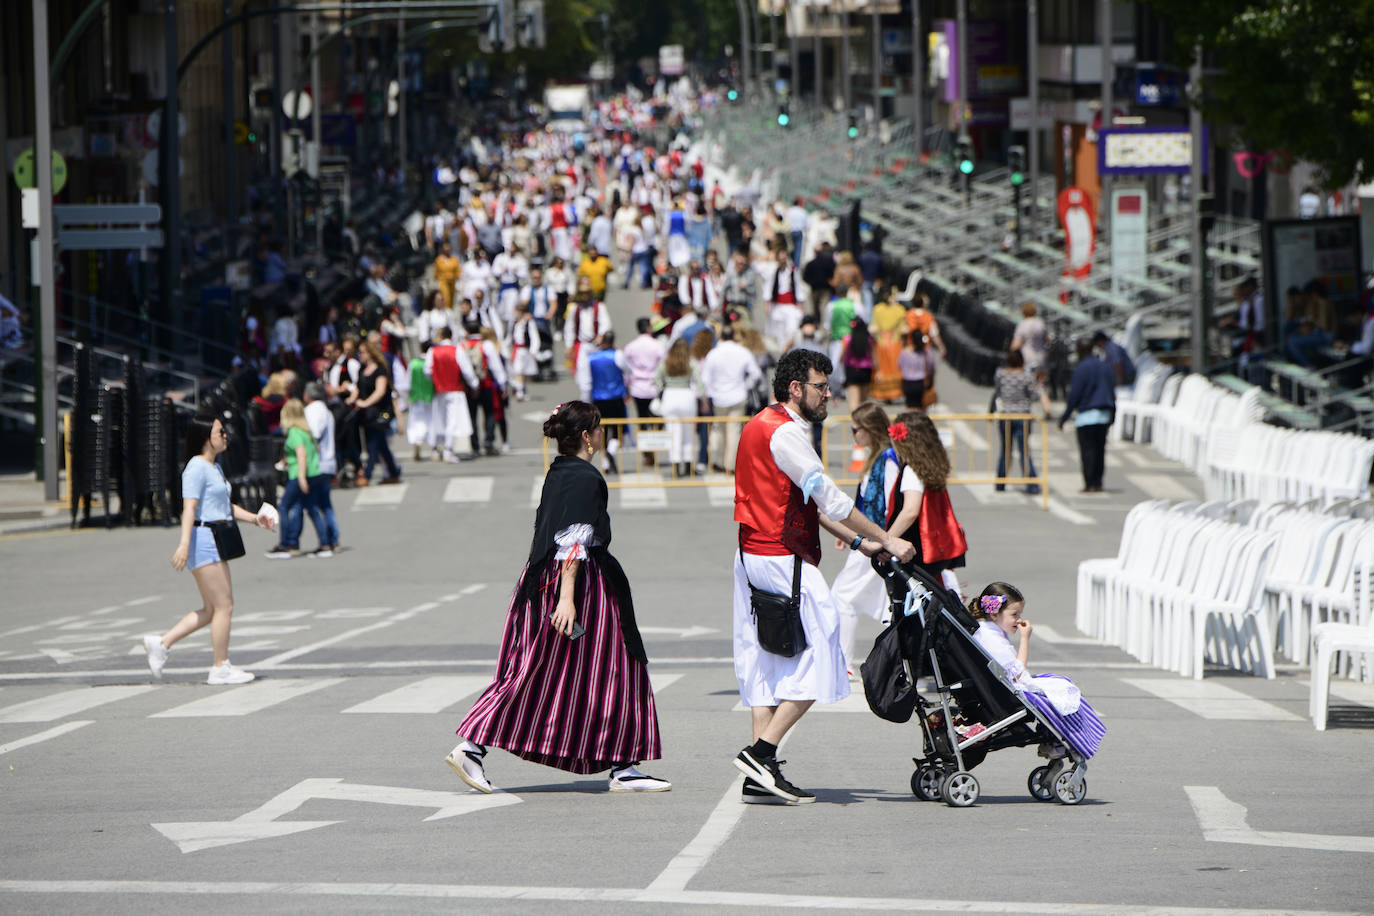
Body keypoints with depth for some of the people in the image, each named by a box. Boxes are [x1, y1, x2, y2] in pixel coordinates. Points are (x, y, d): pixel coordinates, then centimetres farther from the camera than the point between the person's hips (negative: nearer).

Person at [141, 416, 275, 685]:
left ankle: (161, 643, 15)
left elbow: (226, 506, 29)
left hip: (214, 542, 10)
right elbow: (189, 507, -21)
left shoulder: (214, 468, 19)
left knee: (212, 610, 11)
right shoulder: (197, 468, -12)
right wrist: (184, 544, -29)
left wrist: (255, 518, 18)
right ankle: (220, 668, 2)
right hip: (203, 539, -10)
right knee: (224, 606, -5)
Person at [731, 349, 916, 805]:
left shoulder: (762, 426, 19)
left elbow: (811, 504, 22)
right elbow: (830, 498, -16)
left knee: (768, 660, 9)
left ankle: (758, 776, 7)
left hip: (753, 558, 10)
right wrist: (885, 540, -11)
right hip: (783, 559, -10)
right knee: (817, 654, -6)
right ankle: (762, 752, -11)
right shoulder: (785, 433, -13)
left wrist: (858, 542, 18)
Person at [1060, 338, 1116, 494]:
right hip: (1104, 415, 7)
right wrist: (1112, 415, 24)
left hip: (1086, 415, -7)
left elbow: (1074, 395, -11)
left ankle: (1090, 484, -9)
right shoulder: (1105, 367, 13)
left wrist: (1065, 417, -5)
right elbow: (1112, 393, 17)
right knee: (1100, 449, 9)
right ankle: (1098, 483, 8)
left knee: (1087, 450, -5)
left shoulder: (1081, 369, -10)